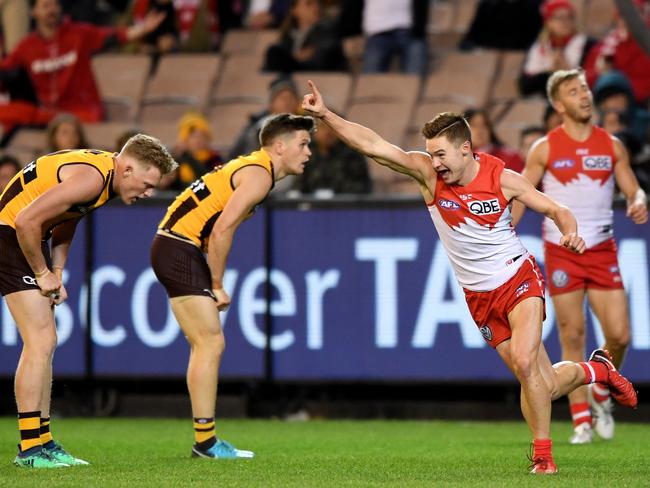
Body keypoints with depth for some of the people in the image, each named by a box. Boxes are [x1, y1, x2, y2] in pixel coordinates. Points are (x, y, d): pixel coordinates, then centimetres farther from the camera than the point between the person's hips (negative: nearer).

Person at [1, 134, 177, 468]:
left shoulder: (106, 175, 7)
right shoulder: (91, 178, -25)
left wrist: (56, 272, 9)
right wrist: (43, 274, -16)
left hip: (29, 239, 11)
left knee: (44, 343, 11)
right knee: (40, 343, -12)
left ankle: (41, 442, 14)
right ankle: (29, 448, -11)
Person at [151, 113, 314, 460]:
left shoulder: (251, 168, 18)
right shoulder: (259, 175, -12)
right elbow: (222, 230, -21)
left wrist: (213, 284, 11)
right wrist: (217, 286, -12)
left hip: (175, 246, 10)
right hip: (179, 250, -10)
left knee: (206, 346, 11)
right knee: (211, 343, -9)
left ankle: (205, 441, 13)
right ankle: (205, 441, -8)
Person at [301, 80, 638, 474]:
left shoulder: (501, 178, -13)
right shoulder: (427, 172, -11)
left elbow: (555, 209, -3)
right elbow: (373, 145, -18)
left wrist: (569, 231, -25)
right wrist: (325, 115, -28)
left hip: (518, 278, -3)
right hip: (479, 296, 3)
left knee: (525, 363, -25)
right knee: (546, 386, 2)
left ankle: (543, 456, -9)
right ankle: (596, 370, 34)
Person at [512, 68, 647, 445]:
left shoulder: (612, 146, 5)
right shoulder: (545, 149, -1)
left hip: (603, 251, 2)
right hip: (562, 253, -2)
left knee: (619, 335, -5)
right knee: (573, 338, -1)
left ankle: (601, 393, 23)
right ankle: (581, 421, 6)